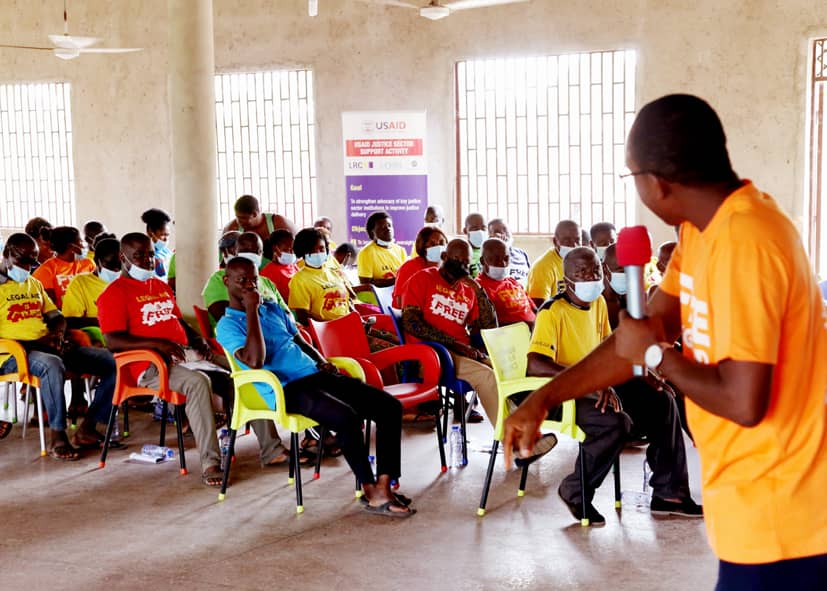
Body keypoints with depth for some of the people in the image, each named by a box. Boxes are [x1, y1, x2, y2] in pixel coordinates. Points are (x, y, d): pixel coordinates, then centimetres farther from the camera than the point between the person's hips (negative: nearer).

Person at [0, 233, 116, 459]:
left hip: (51, 348, 7)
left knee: (113, 362, -9)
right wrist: (34, 342, -19)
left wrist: (57, 334, 0)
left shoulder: (34, 284, 24)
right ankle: (57, 437, -29)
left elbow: (57, 317, 24)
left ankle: (88, 428, -7)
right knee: (52, 365, -42)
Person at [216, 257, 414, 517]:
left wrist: (321, 361, 9)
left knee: (391, 407, -9)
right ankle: (372, 494, -18)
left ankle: (384, 486, -12)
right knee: (347, 417, -33)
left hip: (315, 376, 8)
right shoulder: (227, 325, 0)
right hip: (285, 390, -8)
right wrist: (251, 310, -13)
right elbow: (254, 361, -18)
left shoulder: (274, 310, 23)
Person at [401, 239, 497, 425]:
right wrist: (454, 343, -13)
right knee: (486, 376, -28)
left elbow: (490, 328, 14)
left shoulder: (469, 289, 20)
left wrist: (479, 290, 3)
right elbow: (410, 323, -8)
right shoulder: (422, 279, 6)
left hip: (464, 352, 6)